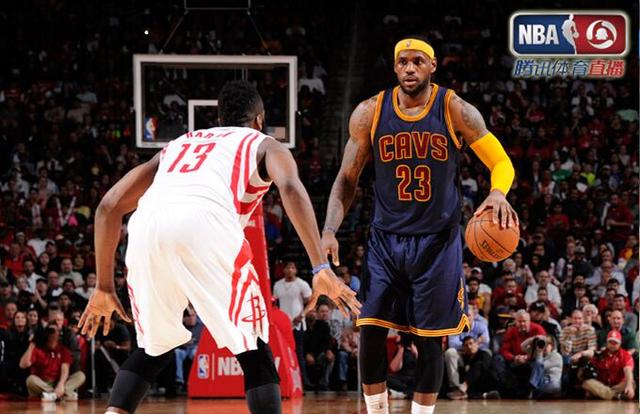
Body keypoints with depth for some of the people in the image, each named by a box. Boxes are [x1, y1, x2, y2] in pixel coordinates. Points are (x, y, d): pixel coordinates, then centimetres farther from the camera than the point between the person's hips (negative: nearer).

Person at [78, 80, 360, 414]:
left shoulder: (177, 145, 41)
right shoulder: (265, 145, 29)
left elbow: (109, 206, 33)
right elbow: (290, 188, 4)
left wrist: (104, 287, 39)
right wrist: (321, 268, -5)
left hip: (147, 224, 4)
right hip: (203, 224, -4)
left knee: (155, 347, 26)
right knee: (253, 349, 9)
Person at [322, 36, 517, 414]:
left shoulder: (456, 111, -8)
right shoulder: (369, 113, -3)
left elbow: (501, 162, -4)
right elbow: (347, 180, 4)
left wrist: (498, 193, -27)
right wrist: (329, 231, -10)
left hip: (438, 241, -1)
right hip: (386, 238, 1)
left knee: (430, 340, 0)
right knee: (370, 332, -8)